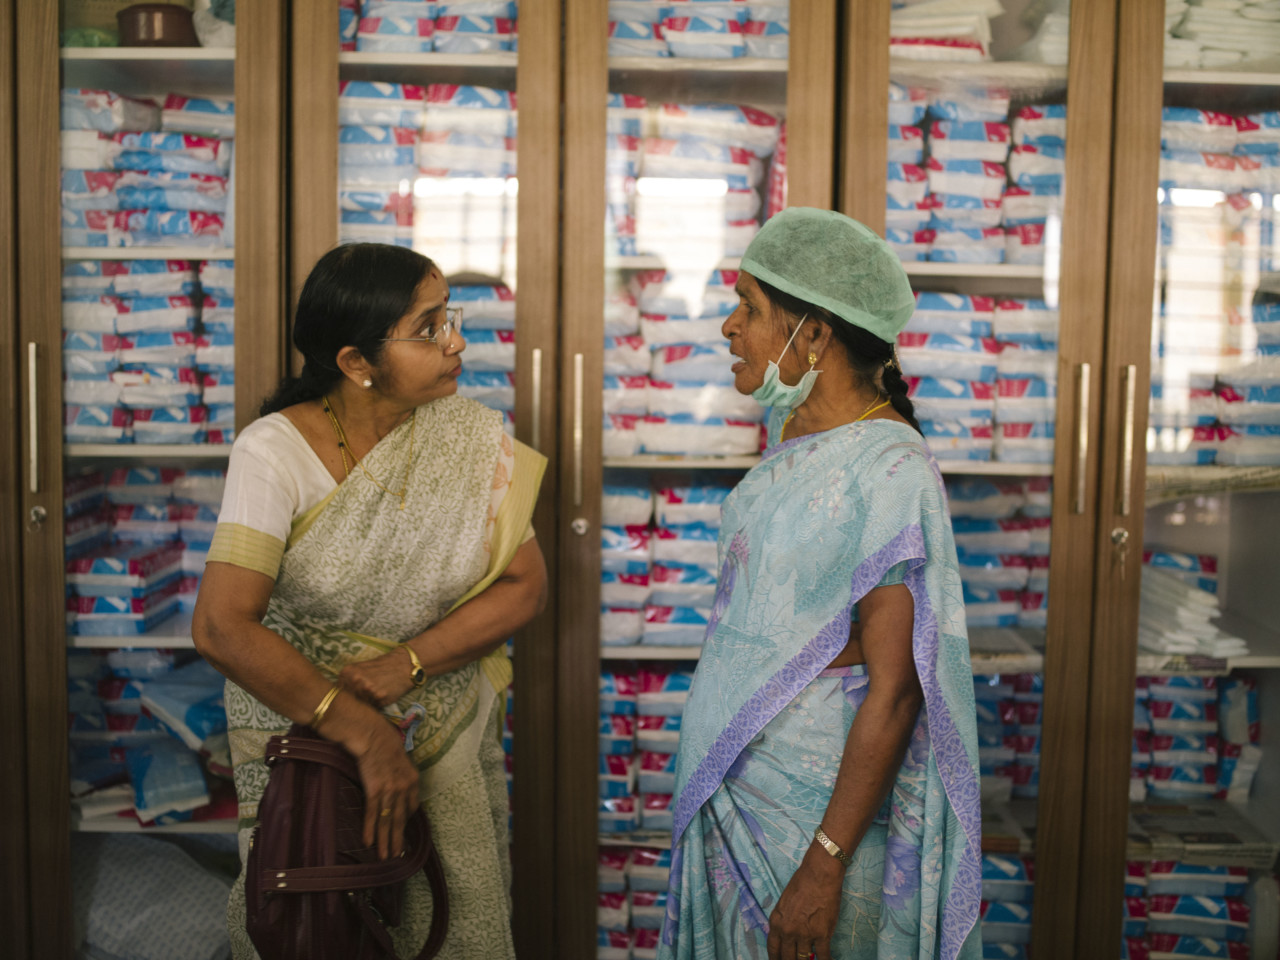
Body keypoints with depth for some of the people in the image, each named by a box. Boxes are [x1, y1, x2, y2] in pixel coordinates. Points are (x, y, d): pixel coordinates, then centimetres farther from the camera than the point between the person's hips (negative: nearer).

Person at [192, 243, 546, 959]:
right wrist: (363, 735, -25)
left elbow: (525, 585, -5)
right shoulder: (276, 452, -17)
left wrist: (404, 664, -18)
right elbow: (223, 627, -23)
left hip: (447, 733, 2)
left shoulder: (473, 437, -7)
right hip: (298, 727, -2)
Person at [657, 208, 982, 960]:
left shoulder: (891, 470, -21)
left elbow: (893, 692, -22)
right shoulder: (794, 430, 6)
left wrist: (825, 864, -22)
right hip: (735, 778, 8)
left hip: (822, 800, -8)